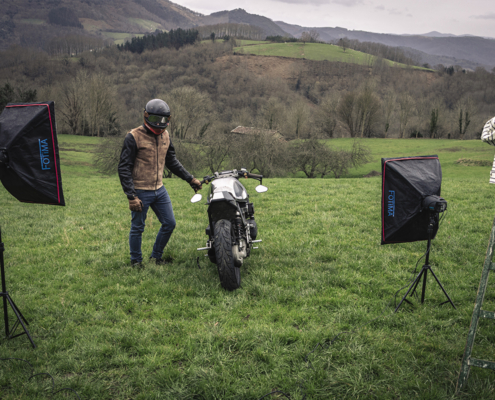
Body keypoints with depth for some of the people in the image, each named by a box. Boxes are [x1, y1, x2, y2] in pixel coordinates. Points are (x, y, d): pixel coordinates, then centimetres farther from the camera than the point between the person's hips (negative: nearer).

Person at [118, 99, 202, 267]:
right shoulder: (134, 137, -14)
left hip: (159, 190, 7)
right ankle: (136, 261, 27)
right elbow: (124, 168, -15)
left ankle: (156, 257, 29)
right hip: (140, 192, -6)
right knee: (137, 228, 7)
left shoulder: (165, 135, 6)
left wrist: (190, 178, 14)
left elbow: (172, 161, 19)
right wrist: (131, 196, -20)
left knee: (169, 224, 11)